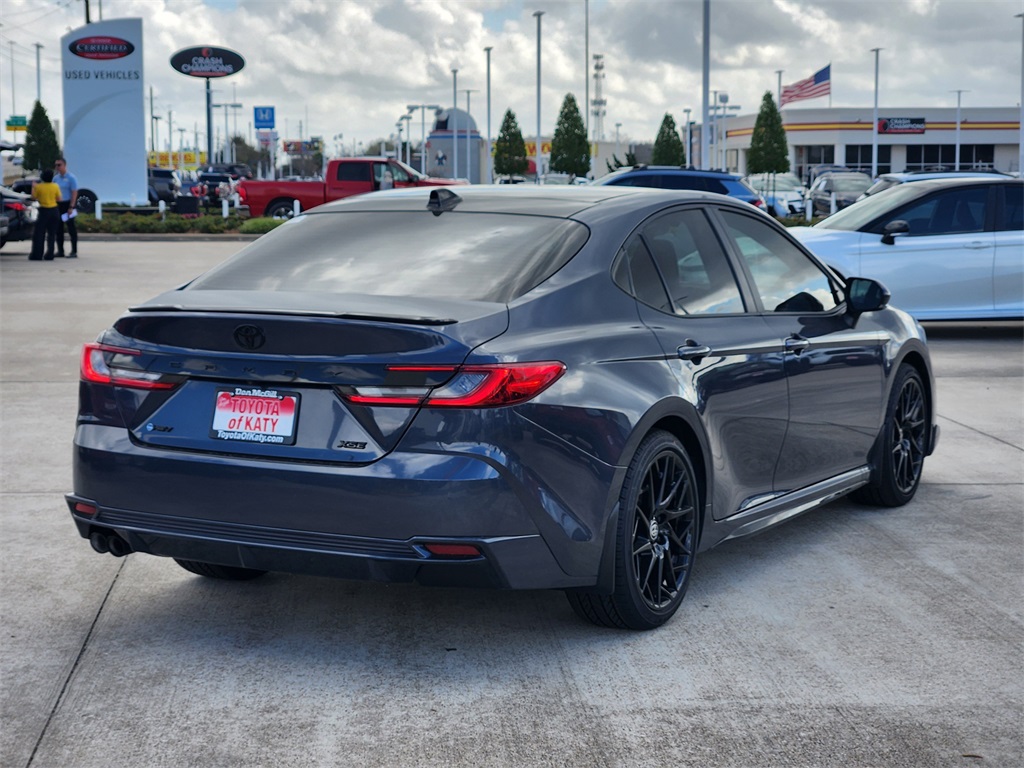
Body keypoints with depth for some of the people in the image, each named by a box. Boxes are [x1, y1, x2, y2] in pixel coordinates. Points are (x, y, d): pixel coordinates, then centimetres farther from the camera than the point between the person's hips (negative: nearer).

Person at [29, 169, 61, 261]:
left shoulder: (38, 187, -8)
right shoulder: (55, 186, -4)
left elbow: (34, 198, 2)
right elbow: (59, 199, 0)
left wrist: (33, 188, 14)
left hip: (43, 211, -2)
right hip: (54, 211, 2)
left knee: (39, 234, 4)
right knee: (51, 234, 8)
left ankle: (36, 255, 0)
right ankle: (49, 255, 5)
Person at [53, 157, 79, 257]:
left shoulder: (71, 177, -7)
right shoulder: (55, 178, 12)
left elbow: (74, 193, -11)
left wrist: (71, 207, -17)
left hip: (67, 204, -7)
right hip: (57, 205, 7)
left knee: (71, 229, -4)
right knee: (58, 228, 8)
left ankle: (74, 251, -3)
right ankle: (60, 251, 16)